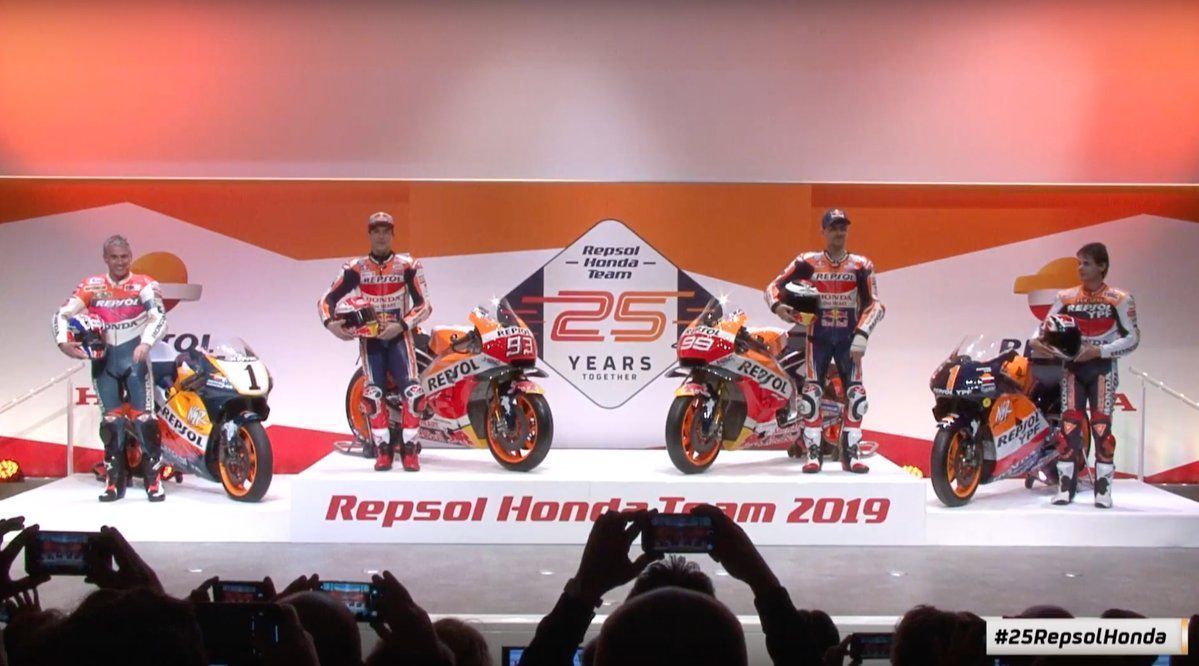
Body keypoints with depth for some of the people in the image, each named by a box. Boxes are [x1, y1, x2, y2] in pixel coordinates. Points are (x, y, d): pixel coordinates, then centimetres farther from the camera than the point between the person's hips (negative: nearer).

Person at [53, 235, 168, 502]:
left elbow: (159, 317, -16)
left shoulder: (144, 285, -4)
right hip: (103, 356, 3)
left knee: (144, 417, -9)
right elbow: (62, 313, 1)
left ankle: (154, 480, -5)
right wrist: (63, 341, -16)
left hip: (134, 354, -3)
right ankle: (113, 482, 10)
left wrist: (145, 344, -32)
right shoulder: (92, 286, 3)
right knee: (111, 419, 5)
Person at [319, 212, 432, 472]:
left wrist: (400, 326, -15)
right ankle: (383, 449, -9)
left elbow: (424, 304, -2)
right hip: (369, 336, 1)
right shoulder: (355, 269, 3)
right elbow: (326, 299, 2)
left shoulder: (408, 266, 1)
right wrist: (331, 323, -18)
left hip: (399, 335, -1)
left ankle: (409, 448, -11)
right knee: (373, 392, -15)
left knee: (411, 389, -19)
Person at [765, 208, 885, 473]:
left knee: (856, 392, -8)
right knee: (811, 392, -10)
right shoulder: (807, 262, -1)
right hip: (817, 335, -1)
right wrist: (778, 305, -22)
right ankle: (813, 453, -5)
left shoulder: (861, 265, 0)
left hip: (848, 336, 1)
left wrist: (862, 335, -16)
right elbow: (773, 286, 0)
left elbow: (875, 304, -4)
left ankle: (851, 452, 0)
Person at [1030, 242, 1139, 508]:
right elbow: (1046, 326, 7)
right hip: (1072, 367, 3)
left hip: (1103, 368, -3)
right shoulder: (1066, 297, 7)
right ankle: (1065, 485, 1)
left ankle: (1103, 487, -3)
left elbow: (1132, 338, -5)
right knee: (1069, 424, -3)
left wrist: (1098, 351, -15)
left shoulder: (1119, 300, -3)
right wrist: (1035, 341, -15)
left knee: (1101, 424, -8)